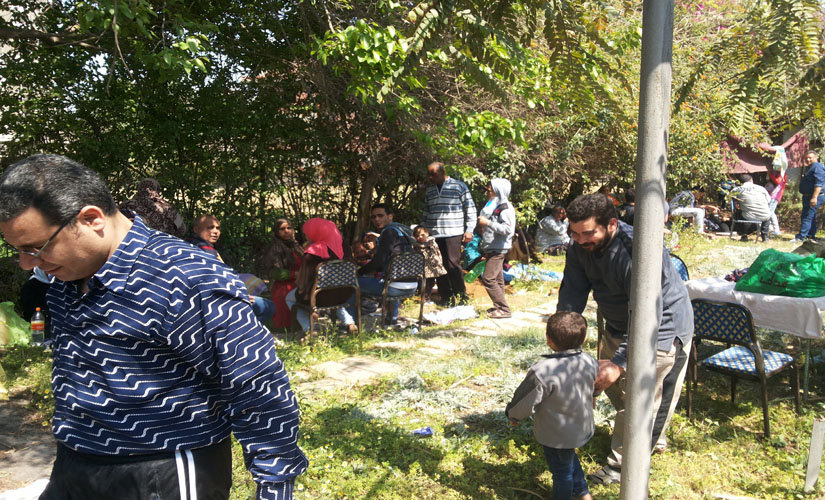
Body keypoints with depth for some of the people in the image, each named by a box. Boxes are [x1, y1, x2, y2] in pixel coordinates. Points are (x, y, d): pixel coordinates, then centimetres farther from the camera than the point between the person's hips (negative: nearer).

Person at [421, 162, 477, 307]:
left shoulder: (459, 186, 1)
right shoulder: (429, 189, 17)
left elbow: (470, 208, 1)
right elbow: (425, 211, 25)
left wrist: (469, 230, -5)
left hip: (453, 233, -5)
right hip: (433, 234, 5)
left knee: (453, 264, -10)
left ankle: (462, 296, 5)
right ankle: (446, 298, 11)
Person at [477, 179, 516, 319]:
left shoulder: (505, 207, -13)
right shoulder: (493, 206, 15)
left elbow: (508, 229, -24)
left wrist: (488, 223, -23)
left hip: (499, 249, -9)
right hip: (491, 249, 9)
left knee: (488, 278, -14)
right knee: (497, 279, 12)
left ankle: (504, 309, -10)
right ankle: (499, 307, 18)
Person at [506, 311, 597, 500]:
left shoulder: (542, 372, -34)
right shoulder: (589, 362, -14)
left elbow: (526, 403, -22)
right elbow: (595, 389, 7)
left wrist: (512, 415, -1)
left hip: (556, 436, -7)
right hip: (582, 428, 7)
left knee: (561, 470, 16)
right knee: (570, 460, 33)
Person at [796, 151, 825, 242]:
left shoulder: (817, 167, -15)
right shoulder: (811, 167, 19)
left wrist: (814, 197, -30)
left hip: (813, 197, -11)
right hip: (808, 197, 11)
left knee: (807, 217, -13)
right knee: (811, 217, 15)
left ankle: (801, 237, -15)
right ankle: (811, 236, 22)